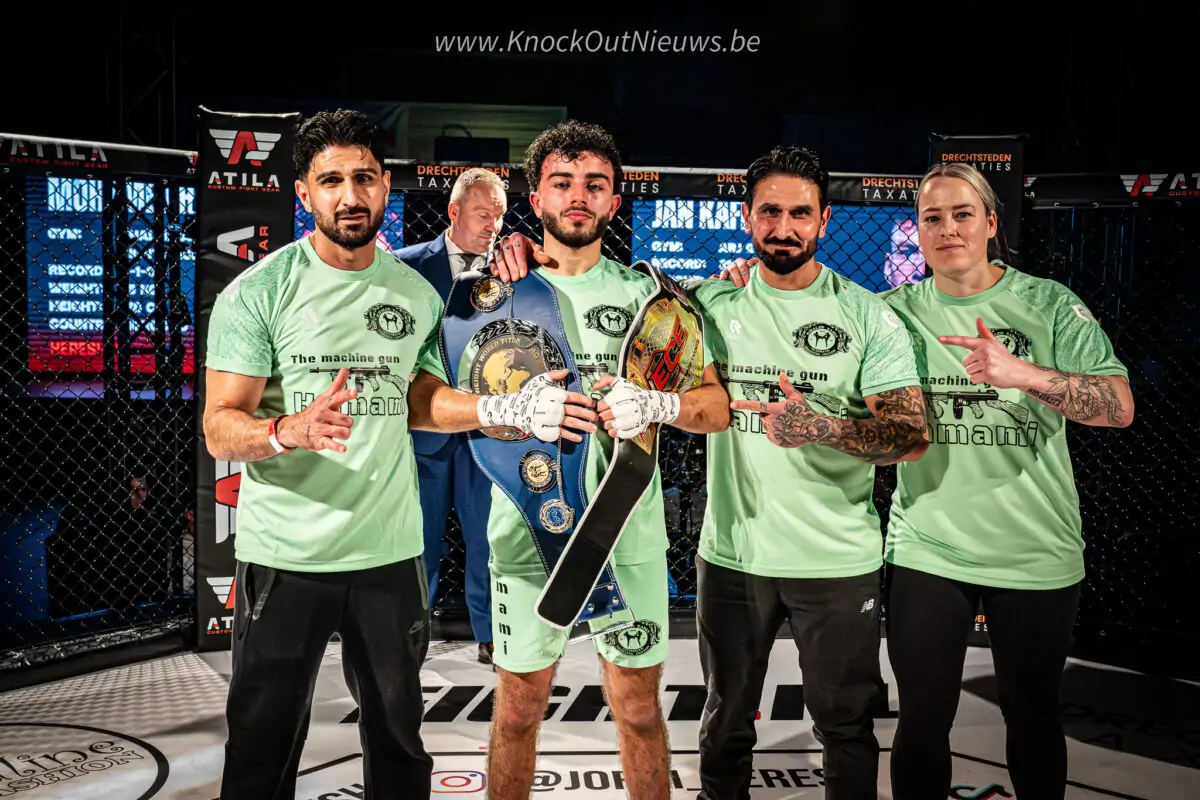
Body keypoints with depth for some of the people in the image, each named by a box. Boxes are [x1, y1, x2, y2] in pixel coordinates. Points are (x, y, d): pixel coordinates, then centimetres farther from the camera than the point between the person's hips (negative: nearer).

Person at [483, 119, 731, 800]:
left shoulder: (646, 293, 5)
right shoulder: (501, 288, 4)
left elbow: (718, 406, 0)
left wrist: (655, 404, -22)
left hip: (628, 533, 1)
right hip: (530, 529, 0)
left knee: (639, 709, 11)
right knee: (519, 706, 11)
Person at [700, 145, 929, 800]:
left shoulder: (867, 316, -5)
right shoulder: (713, 301, 1)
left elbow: (912, 435, -11)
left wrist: (817, 426, -28)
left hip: (838, 559, -2)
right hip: (731, 551, 2)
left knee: (846, 725, 12)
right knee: (725, 719, 19)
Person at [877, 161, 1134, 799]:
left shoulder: (1048, 304, -4)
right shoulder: (895, 313, 3)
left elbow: (1119, 406, -12)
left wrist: (1024, 374, -32)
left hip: (1036, 553, -1)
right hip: (926, 550, 1)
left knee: (1032, 718, 15)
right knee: (922, 720, 8)